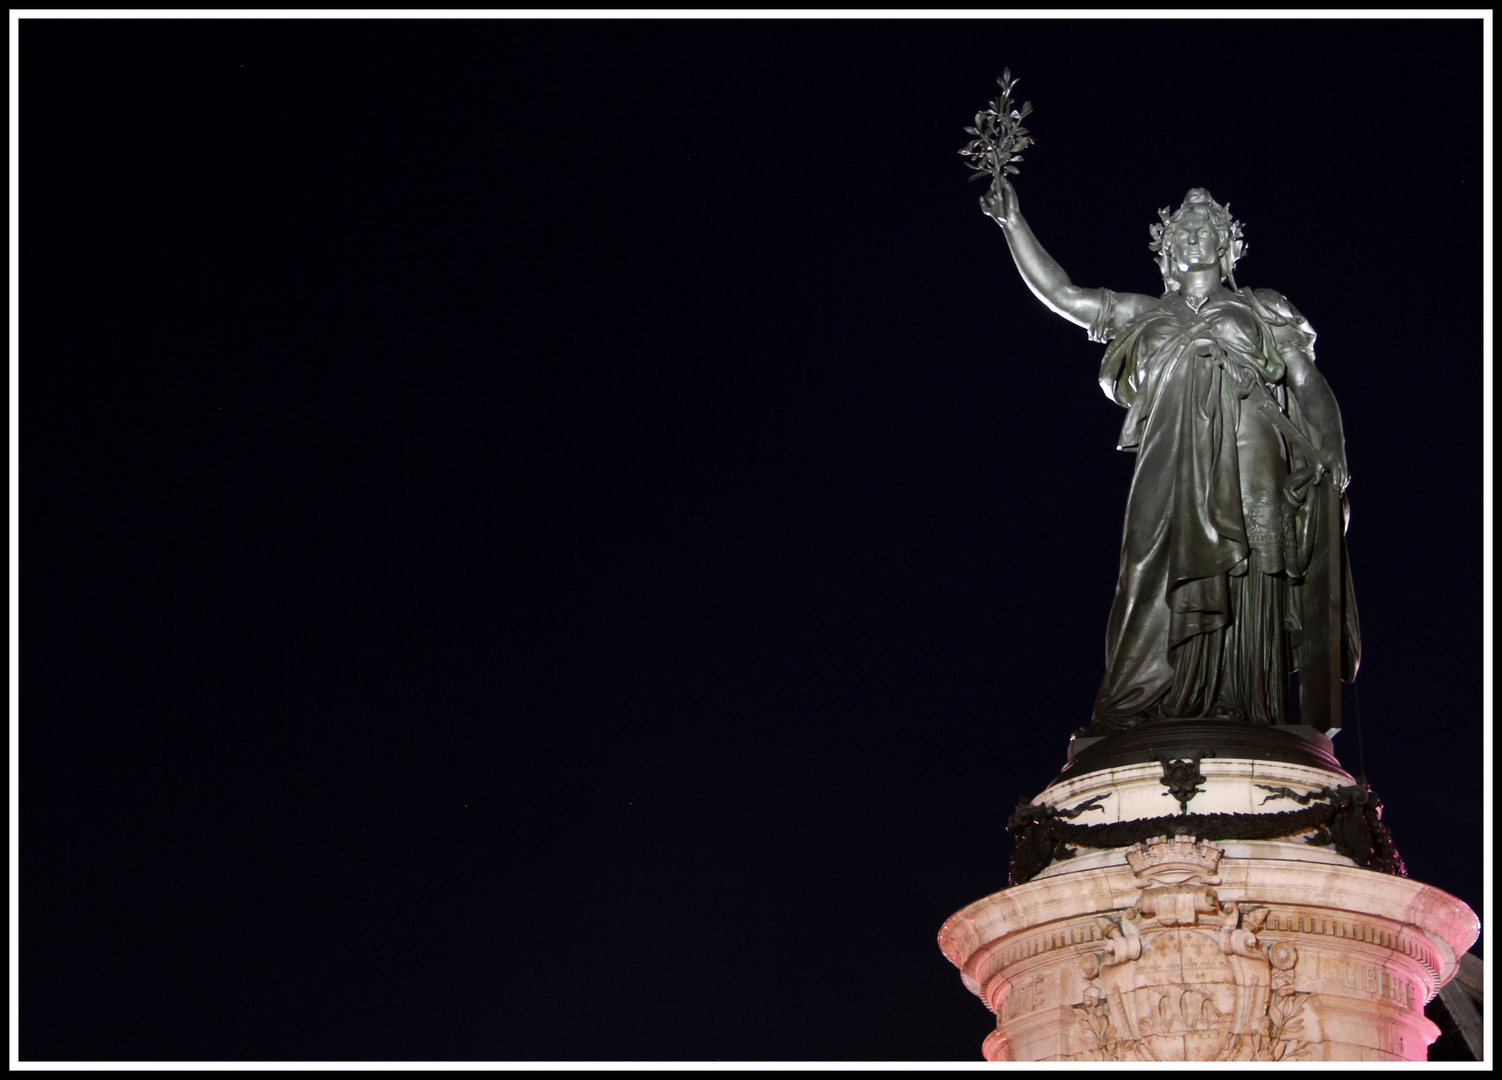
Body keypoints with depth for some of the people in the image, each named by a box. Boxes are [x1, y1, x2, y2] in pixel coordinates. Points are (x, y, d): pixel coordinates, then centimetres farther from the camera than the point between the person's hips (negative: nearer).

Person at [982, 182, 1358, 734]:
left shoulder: (1260, 310, 22)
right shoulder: (1147, 315, 27)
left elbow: (1308, 384, 13)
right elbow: (1058, 293, 24)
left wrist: (1330, 455, -3)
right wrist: (1013, 222, 20)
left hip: (1246, 460, -1)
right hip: (1172, 463, 1)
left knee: (1247, 585, -14)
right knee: (1160, 575, -14)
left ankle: (1247, 714, -21)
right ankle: (1132, 711, -24)